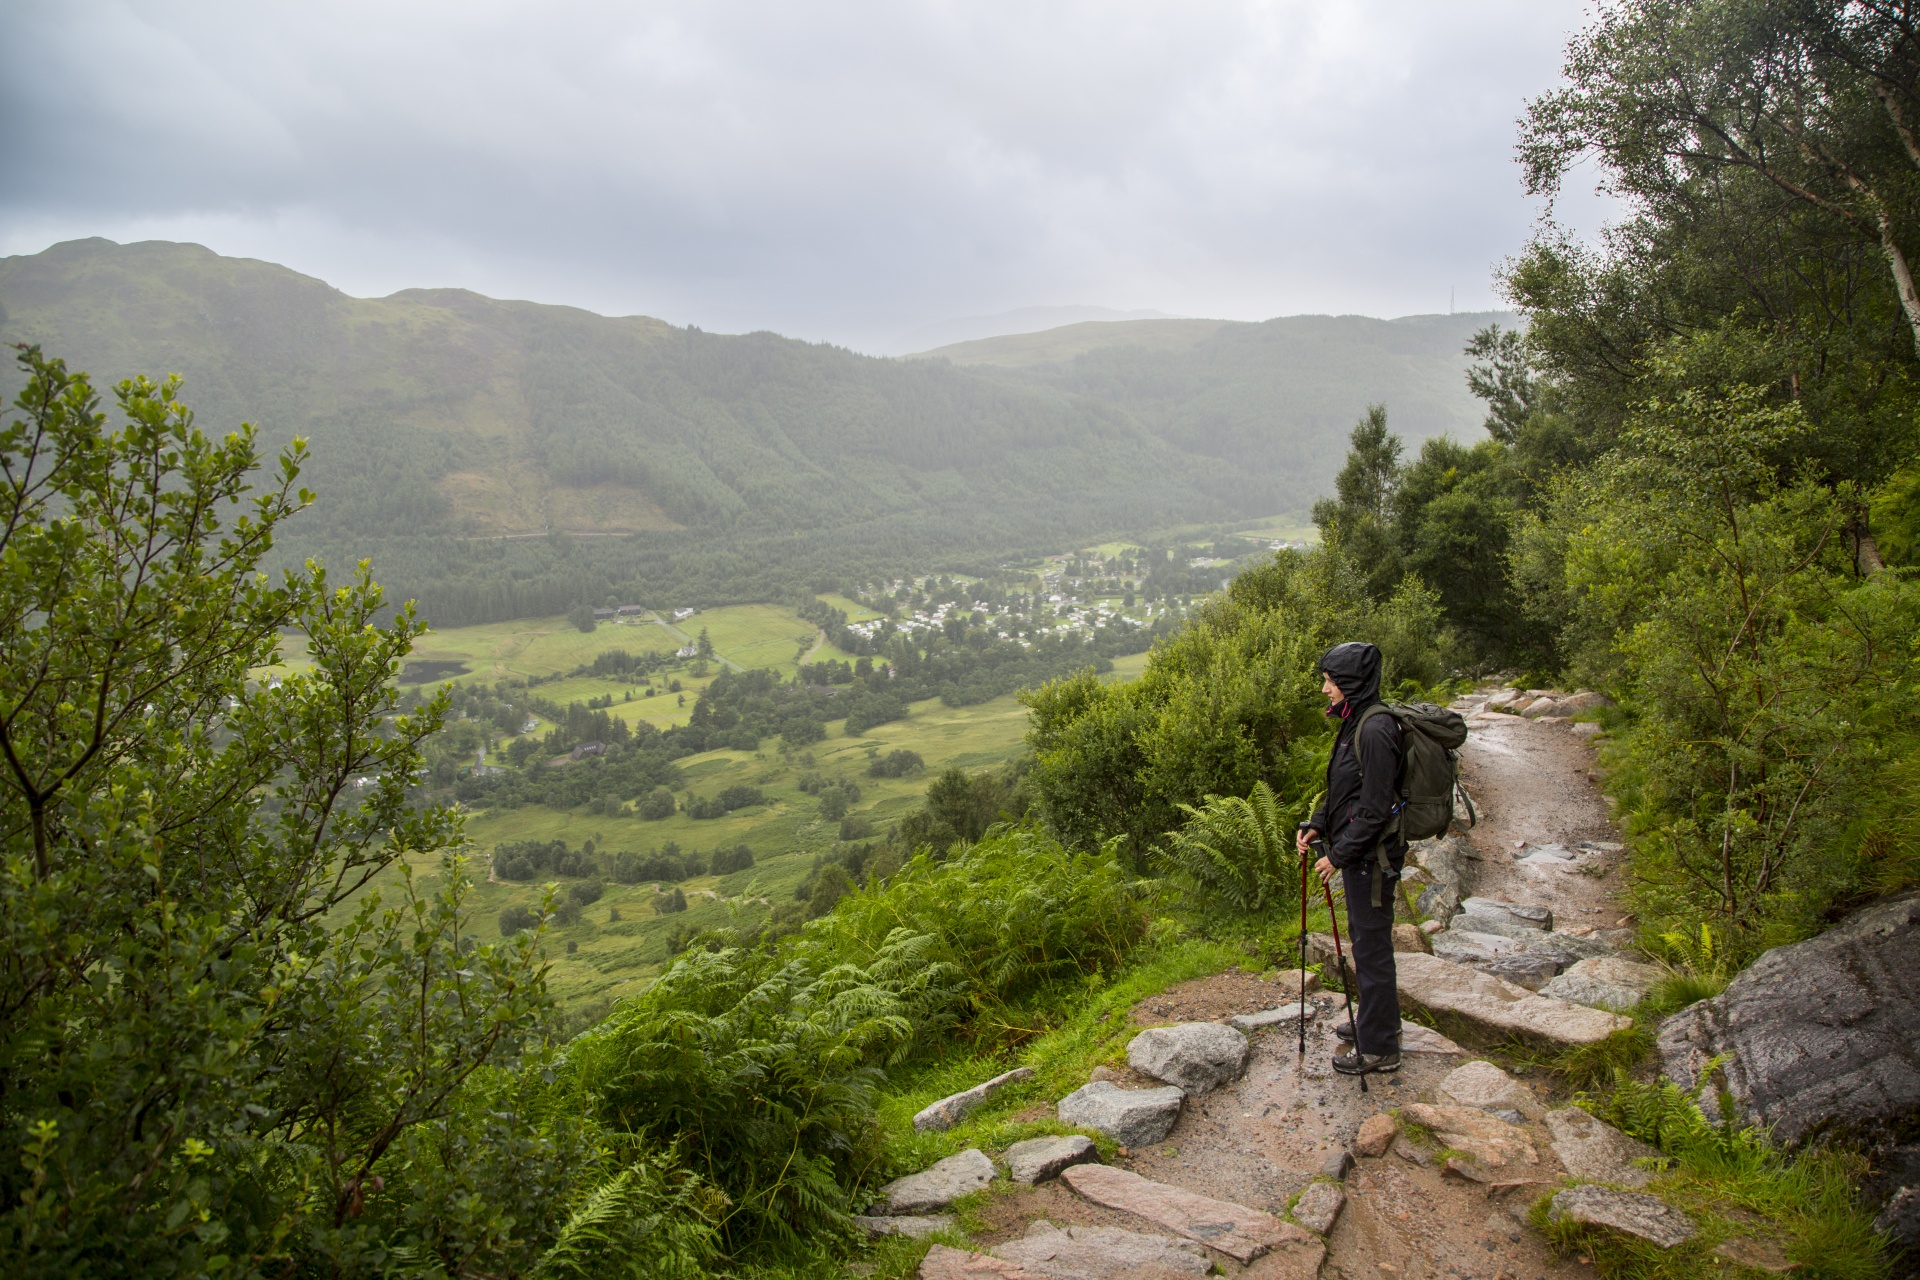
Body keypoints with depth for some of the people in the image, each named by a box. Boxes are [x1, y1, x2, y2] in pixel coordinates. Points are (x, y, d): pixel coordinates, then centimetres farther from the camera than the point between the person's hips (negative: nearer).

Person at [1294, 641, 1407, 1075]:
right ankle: (1378, 1020, 40)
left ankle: (1379, 1048, 14)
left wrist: (1338, 855, -18)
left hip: (1372, 856, -10)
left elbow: (1374, 808, -22)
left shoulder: (1376, 730, -22)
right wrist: (1317, 825, 6)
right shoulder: (1355, 723, 8)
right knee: (1363, 939, 22)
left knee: (1372, 947, 1)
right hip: (1358, 853, 10)